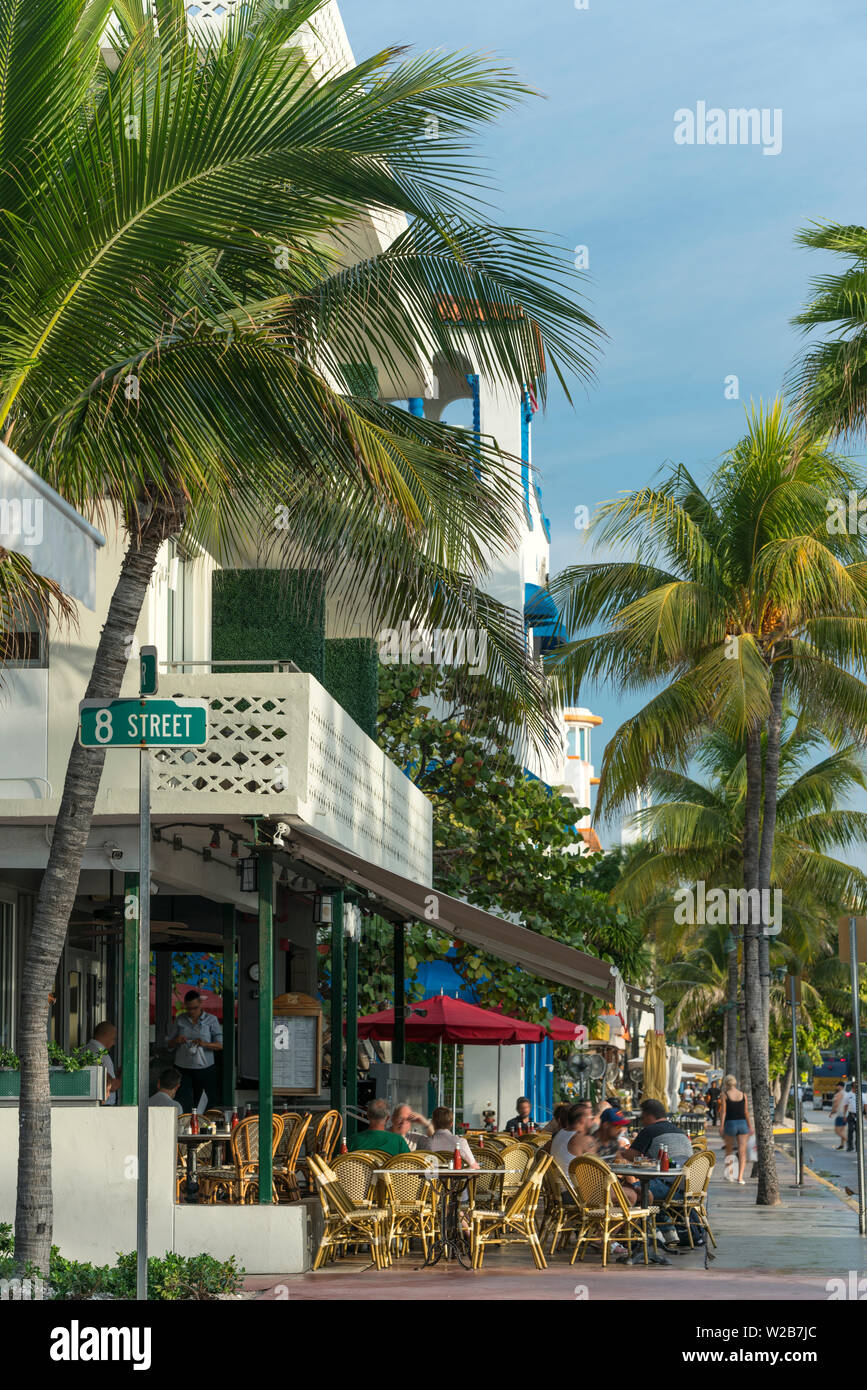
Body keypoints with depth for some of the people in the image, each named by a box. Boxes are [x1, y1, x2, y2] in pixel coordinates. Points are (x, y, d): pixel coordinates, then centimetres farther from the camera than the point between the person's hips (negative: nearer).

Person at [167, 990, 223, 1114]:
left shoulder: (211, 1020, 3)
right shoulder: (180, 1020, 9)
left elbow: (220, 1045, -3)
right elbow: (170, 1044, 13)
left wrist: (205, 1044, -22)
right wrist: (177, 1040, -10)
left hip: (205, 1068, -1)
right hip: (183, 1068, 1)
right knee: (185, 1105, -9)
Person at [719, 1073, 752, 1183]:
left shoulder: (725, 1095, -3)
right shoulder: (743, 1095, 6)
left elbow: (723, 1112, -6)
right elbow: (746, 1112, 7)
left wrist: (721, 1127, -4)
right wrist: (750, 1127, 12)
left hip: (730, 1124, -2)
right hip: (742, 1123, 2)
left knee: (729, 1151, 16)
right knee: (742, 1152, -2)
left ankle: (729, 1175, 17)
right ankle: (740, 1177, -12)